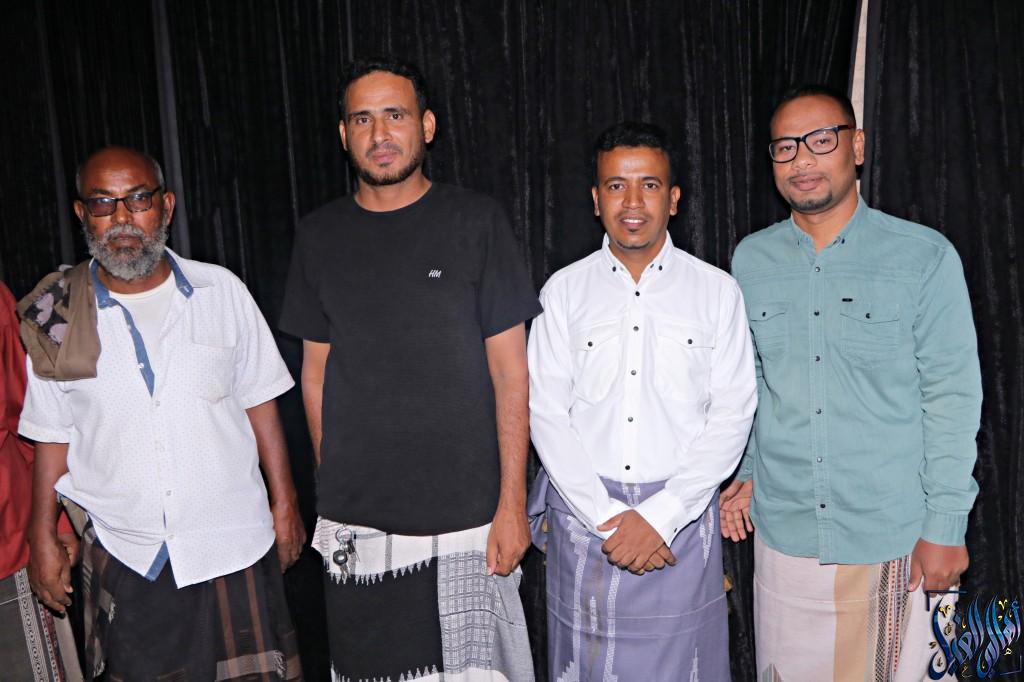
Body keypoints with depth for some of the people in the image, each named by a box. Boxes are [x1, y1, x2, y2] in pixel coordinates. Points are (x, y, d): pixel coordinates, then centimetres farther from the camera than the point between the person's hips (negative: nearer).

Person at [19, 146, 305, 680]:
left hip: (233, 544, 0)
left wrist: (284, 503, 4)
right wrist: (44, 537, 6)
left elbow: (259, 402, 4)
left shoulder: (221, 291, -1)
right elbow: (53, 436, 6)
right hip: (123, 556, 0)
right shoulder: (58, 316, -1)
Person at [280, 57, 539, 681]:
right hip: (356, 517, 3)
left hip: (466, 512, -2)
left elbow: (511, 370, -4)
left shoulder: (476, 221, -3)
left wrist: (512, 503, -8)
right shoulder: (320, 235, 6)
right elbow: (317, 371, 12)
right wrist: (331, 484, 9)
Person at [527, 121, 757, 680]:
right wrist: (607, 517, -11)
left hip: (680, 515, 0)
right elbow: (547, 415, -3)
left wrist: (660, 516, -12)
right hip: (584, 511, 1)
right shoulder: (564, 291, 0)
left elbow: (732, 415, -4)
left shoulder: (717, 291, -1)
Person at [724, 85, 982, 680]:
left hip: (889, 540, -3)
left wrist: (945, 525, -7)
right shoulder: (751, 260, 3)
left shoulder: (924, 257, -7)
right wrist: (748, 471, 4)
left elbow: (952, 396, -6)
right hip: (782, 535, 3)